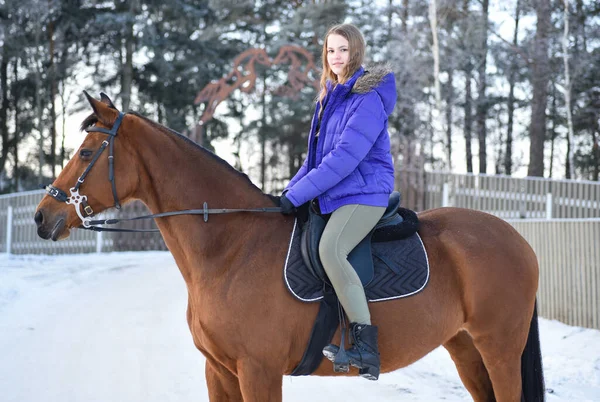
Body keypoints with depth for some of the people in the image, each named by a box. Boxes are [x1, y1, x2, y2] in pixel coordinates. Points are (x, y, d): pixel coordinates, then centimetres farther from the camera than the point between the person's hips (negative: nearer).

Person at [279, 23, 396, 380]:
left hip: (364, 193, -10)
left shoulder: (368, 98, -13)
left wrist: (297, 194, -20)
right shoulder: (332, 96, 15)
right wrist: (289, 192, 11)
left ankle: (366, 346, -31)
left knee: (330, 249, -32)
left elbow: (345, 156, -21)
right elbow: (317, 153, 21)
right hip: (332, 195, 10)